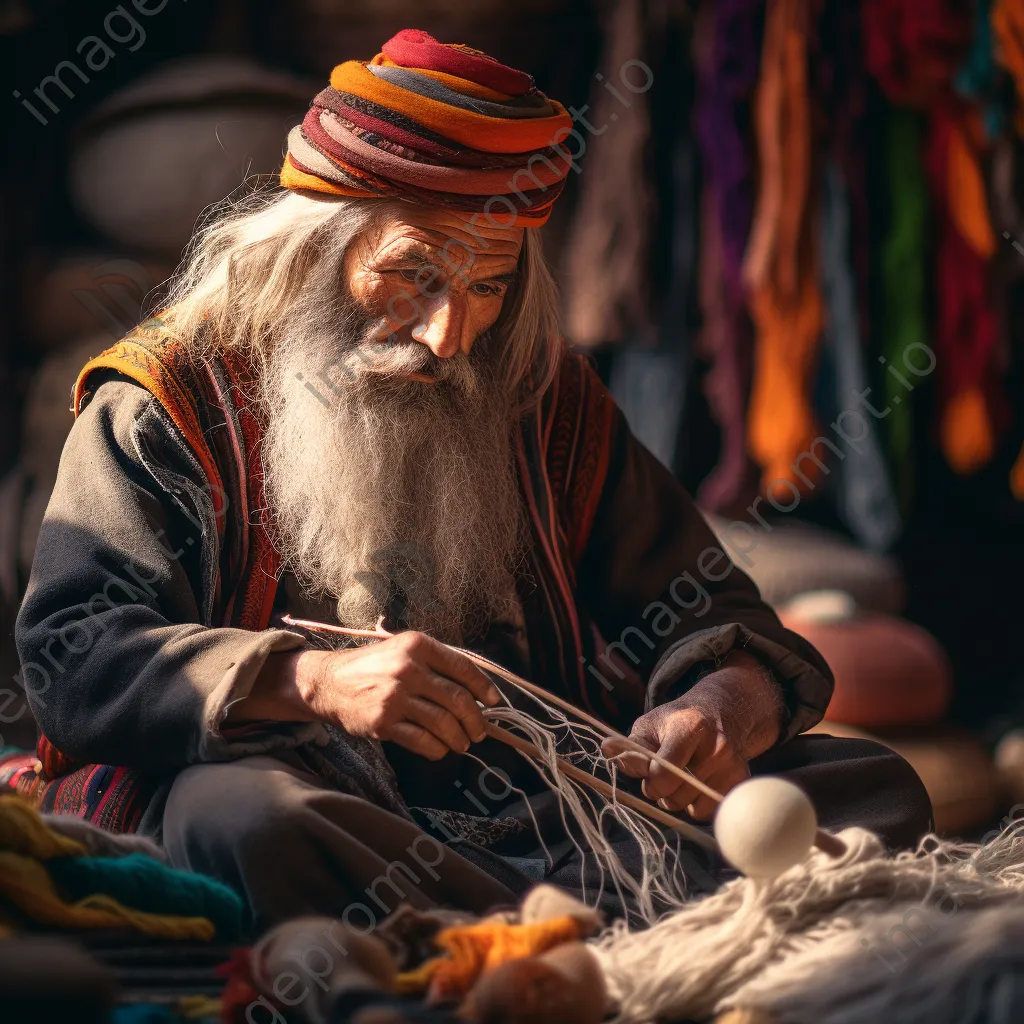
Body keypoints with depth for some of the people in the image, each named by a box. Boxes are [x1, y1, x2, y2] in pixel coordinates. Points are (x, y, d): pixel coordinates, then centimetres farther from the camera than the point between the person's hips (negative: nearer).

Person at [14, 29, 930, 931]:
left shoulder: (547, 404, 15)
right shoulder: (169, 405, 3)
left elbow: (712, 621, 14)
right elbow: (71, 654, -9)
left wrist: (725, 707, -13)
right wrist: (313, 682, -25)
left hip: (548, 828, 4)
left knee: (873, 783, -12)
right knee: (246, 821, -39)